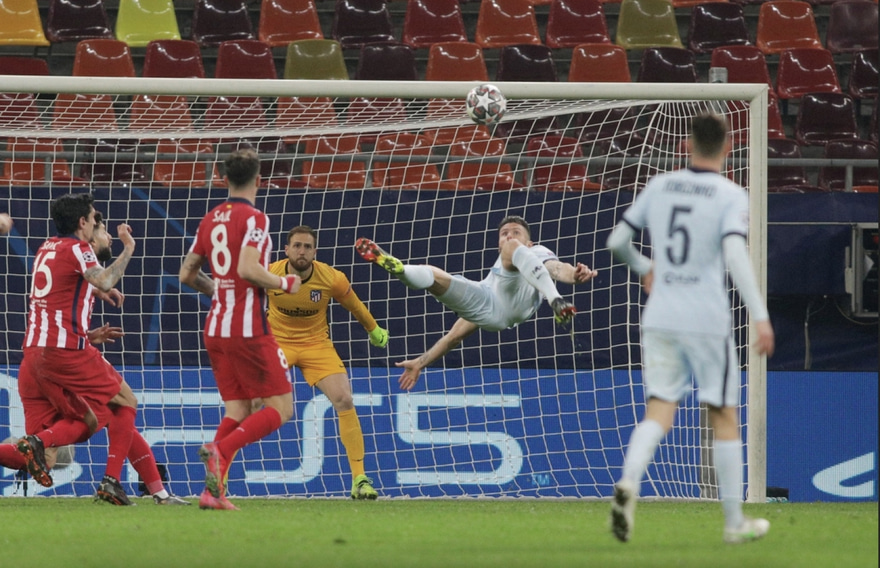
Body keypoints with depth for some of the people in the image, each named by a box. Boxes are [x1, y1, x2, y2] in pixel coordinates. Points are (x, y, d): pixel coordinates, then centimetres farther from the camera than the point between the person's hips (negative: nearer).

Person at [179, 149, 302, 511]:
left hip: (215, 328, 7)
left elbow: (187, 274, 17)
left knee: (237, 410, 10)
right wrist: (284, 284, -8)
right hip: (248, 328, -7)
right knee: (280, 408, -2)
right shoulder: (253, 219, -11)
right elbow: (248, 269, -23)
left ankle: (213, 490, -4)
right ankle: (221, 449, -23)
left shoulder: (210, 219, 11)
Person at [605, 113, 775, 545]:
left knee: (659, 412, 0)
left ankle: (628, 483, -30)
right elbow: (734, 255, -19)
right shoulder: (731, 197, -5)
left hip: (660, 319, 3)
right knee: (724, 418, 8)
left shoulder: (660, 186, 8)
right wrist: (760, 316, -22)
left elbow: (616, 242, 12)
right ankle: (734, 521, 14)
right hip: (708, 322, -3)